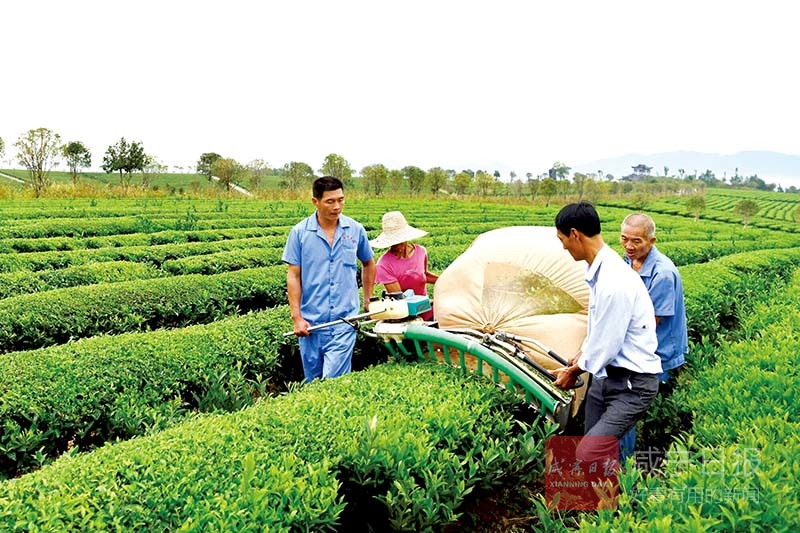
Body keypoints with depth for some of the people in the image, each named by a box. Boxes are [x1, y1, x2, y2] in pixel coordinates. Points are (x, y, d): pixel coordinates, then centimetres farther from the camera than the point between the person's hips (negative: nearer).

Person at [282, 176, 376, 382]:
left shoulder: (355, 230, 2)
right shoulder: (300, 232, -2)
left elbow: (369, 264, 18)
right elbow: (293, 276, -1)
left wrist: (368, 301, 17)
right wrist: (296, 317, -7)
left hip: (345, 319, 0)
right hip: (311, 322, 1)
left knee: (334, 380, -8)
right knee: (313, 381, 12)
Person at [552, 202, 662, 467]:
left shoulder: (614, 282, -28)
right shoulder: (601, 268, 0)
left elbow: (606, 346, -19)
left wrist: (574, 371, -3)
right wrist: (582, 352, 22)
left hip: (632, 384, -9)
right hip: (605, 375, 9)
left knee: (588, 454, -16)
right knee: (601, 450, 15)